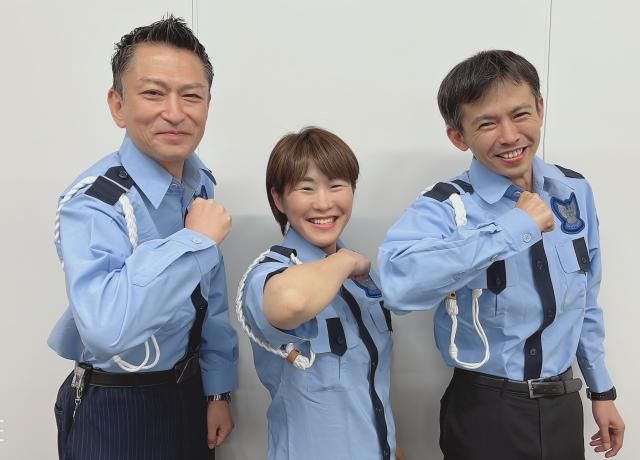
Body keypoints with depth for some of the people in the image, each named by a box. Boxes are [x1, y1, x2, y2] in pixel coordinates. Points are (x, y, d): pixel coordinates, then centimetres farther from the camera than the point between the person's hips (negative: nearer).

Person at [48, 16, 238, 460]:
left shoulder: (201, 183, -3)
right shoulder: (94, 201, -26)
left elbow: (211, 299, 4)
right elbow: (106, 328, -43)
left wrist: (218, 390, 7)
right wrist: (195, 238, -35)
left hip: (189, 392, 6)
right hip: (115, 414, -6)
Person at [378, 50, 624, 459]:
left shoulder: (576, 192, -2)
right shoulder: (447, 207, -20)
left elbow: (585, 301, 9)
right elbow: (399, 284, -42)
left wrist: (601, 389, 15)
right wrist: (516, 226, -35)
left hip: (563, 405, 5)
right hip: (485, 412, -4)